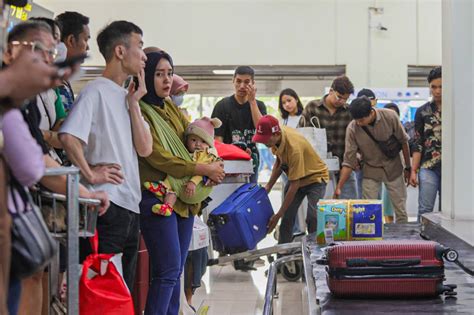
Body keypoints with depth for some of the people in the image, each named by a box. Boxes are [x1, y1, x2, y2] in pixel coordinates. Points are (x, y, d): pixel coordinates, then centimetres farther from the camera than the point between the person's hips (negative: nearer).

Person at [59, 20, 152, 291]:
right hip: (107, 204, -9)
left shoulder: (127, 96, 16)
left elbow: (145, 148, 7)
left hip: (131, 203, 9)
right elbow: (69, 137, -23)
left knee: (124, 286, 14)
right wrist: (90, 174, -17)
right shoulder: (96, 92, -9)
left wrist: (134, 104, 2)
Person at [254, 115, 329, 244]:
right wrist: (268, 187, -5)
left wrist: (278, 215, -28)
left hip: (315, 177, -7)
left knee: (313, 218, -22)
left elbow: (294, 185, -32)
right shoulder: (275, 137, -15)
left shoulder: (294, 147, -37)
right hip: (295, 176, 7)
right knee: (287, 218, -1)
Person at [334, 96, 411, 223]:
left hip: (393, 169, 1)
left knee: (401, 212, 6)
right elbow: (349, 161, -17)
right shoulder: (352, 128, -20)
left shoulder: (390, 116, -20)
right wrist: (338, 187, -23)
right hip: (371, 171, 0)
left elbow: (403, 141, -5)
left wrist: (408, 168, 1)